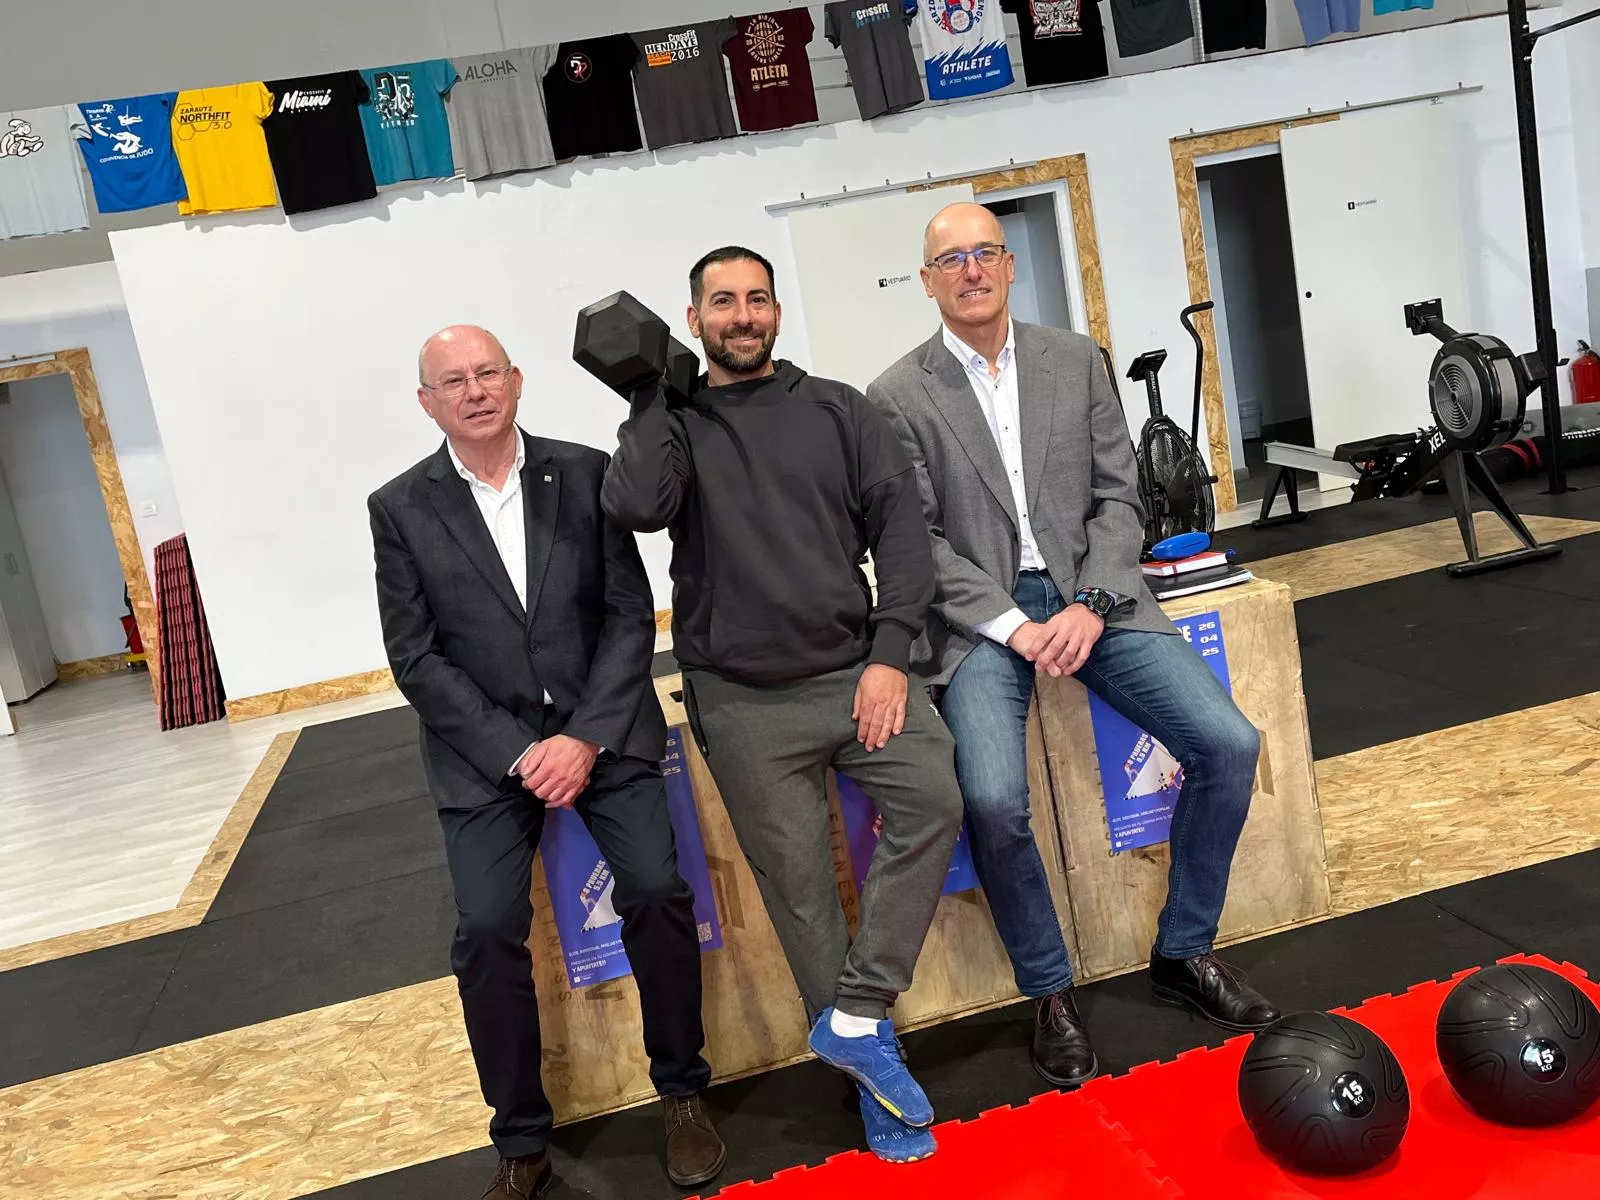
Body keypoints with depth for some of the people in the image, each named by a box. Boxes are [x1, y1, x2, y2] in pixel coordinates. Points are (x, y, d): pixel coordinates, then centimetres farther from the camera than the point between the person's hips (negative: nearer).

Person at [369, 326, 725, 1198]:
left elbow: (630, 614, -1)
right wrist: (516, 754, -11)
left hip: (601, 725, 0)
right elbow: (416, 659, -2)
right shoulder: (400, 508, 1)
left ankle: (682, 1092, 9)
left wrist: (585, 738, -12)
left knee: (656, 890, -14)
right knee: (487, 930, -12)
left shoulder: (584, 473, 2)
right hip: (483, 748, 0)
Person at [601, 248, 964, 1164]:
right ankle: (874, 1064, 19)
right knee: (801, 886, 2)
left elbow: (900, 524, 0)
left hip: (853, 668, 1)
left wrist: (889, 653, -10)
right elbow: (635, 509, -15)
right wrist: (653, 397, -6)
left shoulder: (837, 409, 8)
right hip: (744, 699, 0)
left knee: (935, 798, -22)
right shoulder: (673, 424, 7)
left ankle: (855, 1018, -8)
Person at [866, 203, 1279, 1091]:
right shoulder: (897, 398, 0)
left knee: (1229, 744, -12)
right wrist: (1014, 627, -15)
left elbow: (1117, 496, 5)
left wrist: (1090, 606, -10)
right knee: (992, 799, -26)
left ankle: (1183, 954, 11)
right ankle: (1050, 993, 1)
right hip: (980, 613, -3)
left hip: (1088, 594, 4)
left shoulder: (1076, 360, 10)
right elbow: (919, 543, -4)